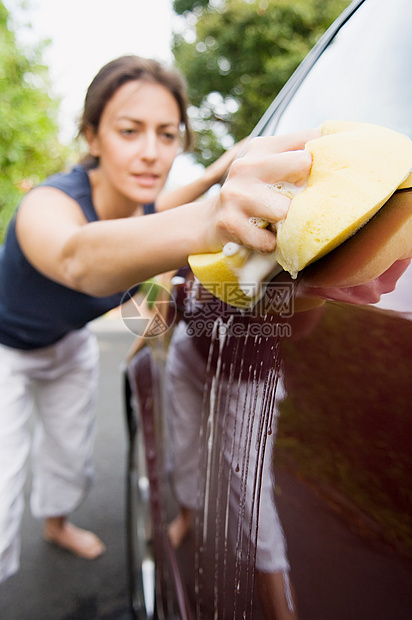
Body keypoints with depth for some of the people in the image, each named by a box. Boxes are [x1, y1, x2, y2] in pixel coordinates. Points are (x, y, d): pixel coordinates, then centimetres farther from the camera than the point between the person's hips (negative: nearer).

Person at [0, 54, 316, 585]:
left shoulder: (137, 201, -18)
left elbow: (157, 209, 8)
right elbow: (80, 259, -63)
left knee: (71, 450, 22)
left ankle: (56, 522, 54)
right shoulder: (48, 204, -39)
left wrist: (220, 172, -10)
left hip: (67, 344, 6)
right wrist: (205, 222, -83)